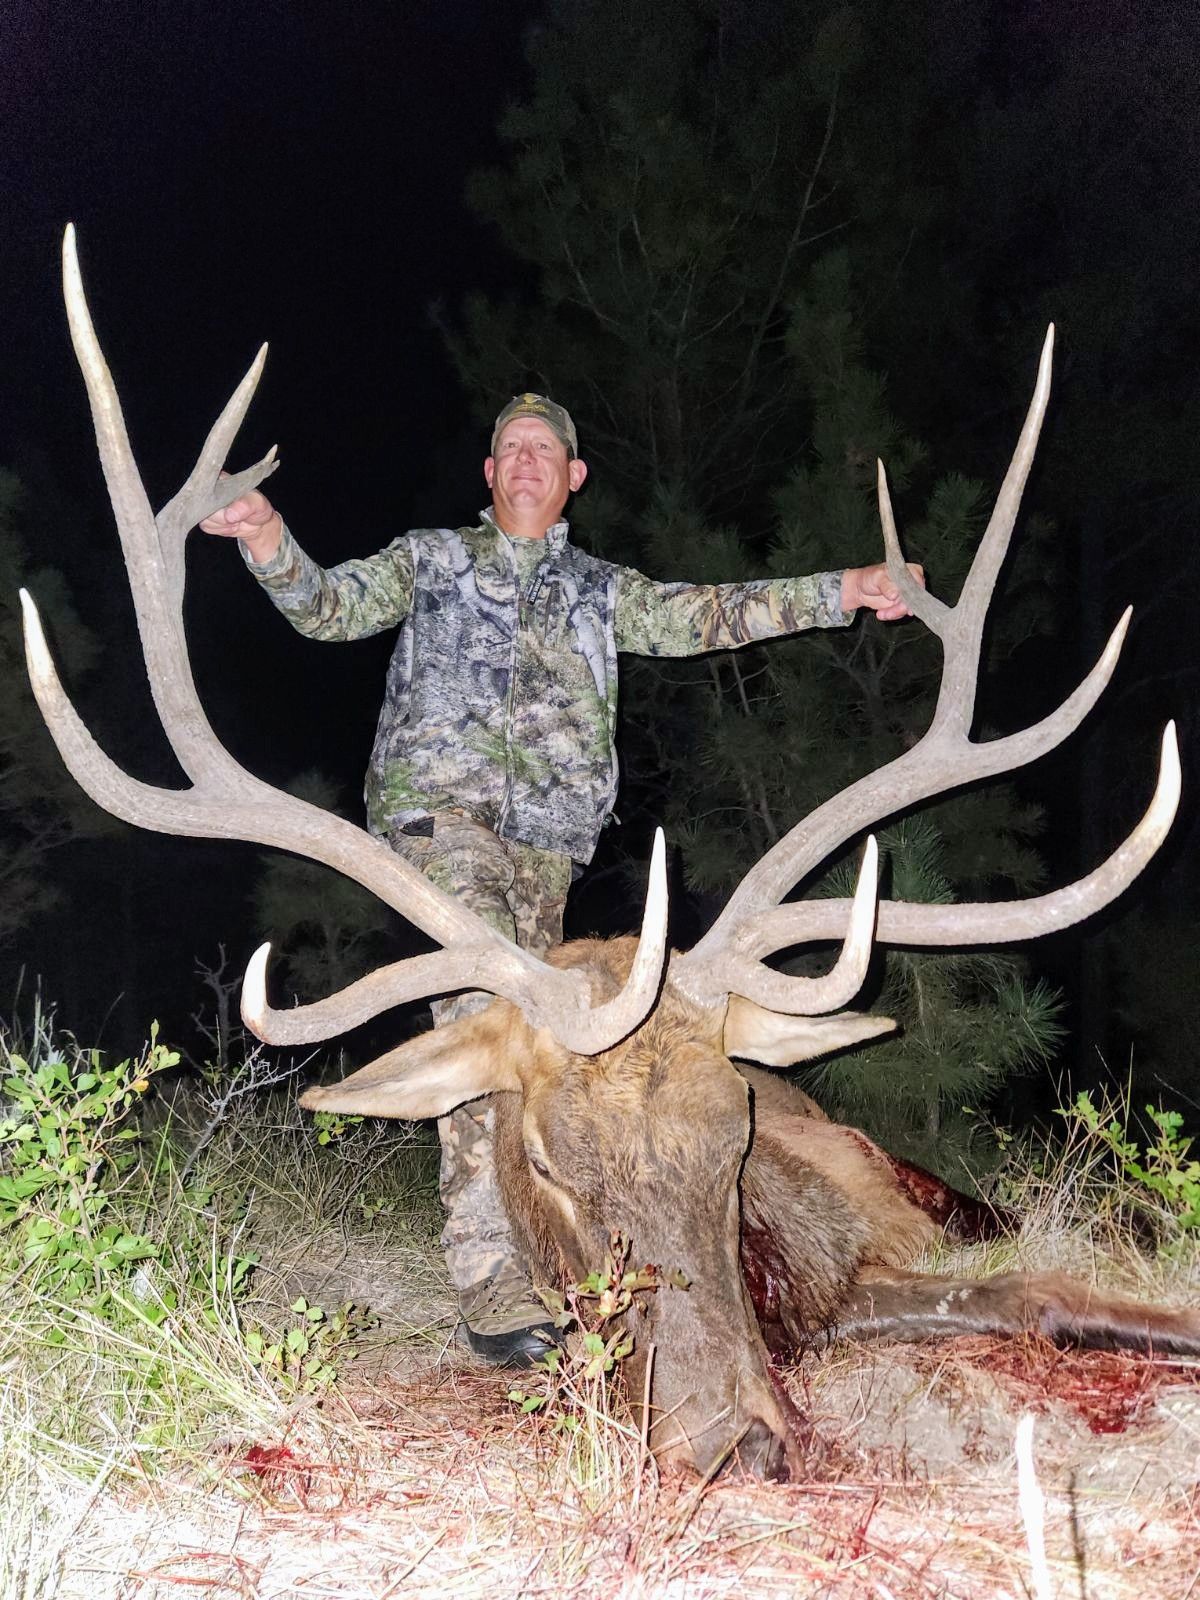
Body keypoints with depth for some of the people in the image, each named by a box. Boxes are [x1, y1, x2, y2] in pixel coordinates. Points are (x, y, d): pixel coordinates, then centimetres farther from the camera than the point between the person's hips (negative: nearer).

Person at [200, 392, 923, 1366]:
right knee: (482, 1013, -20)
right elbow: (334, 606, 9)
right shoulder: (431, 558, 18)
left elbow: (705, 616, 18)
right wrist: (273, 546, -13)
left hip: (547, 833, 4)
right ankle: (492, 1279, -24)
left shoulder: (600, 589, 24)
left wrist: (842, 592, 10)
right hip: (443, 809, -4)